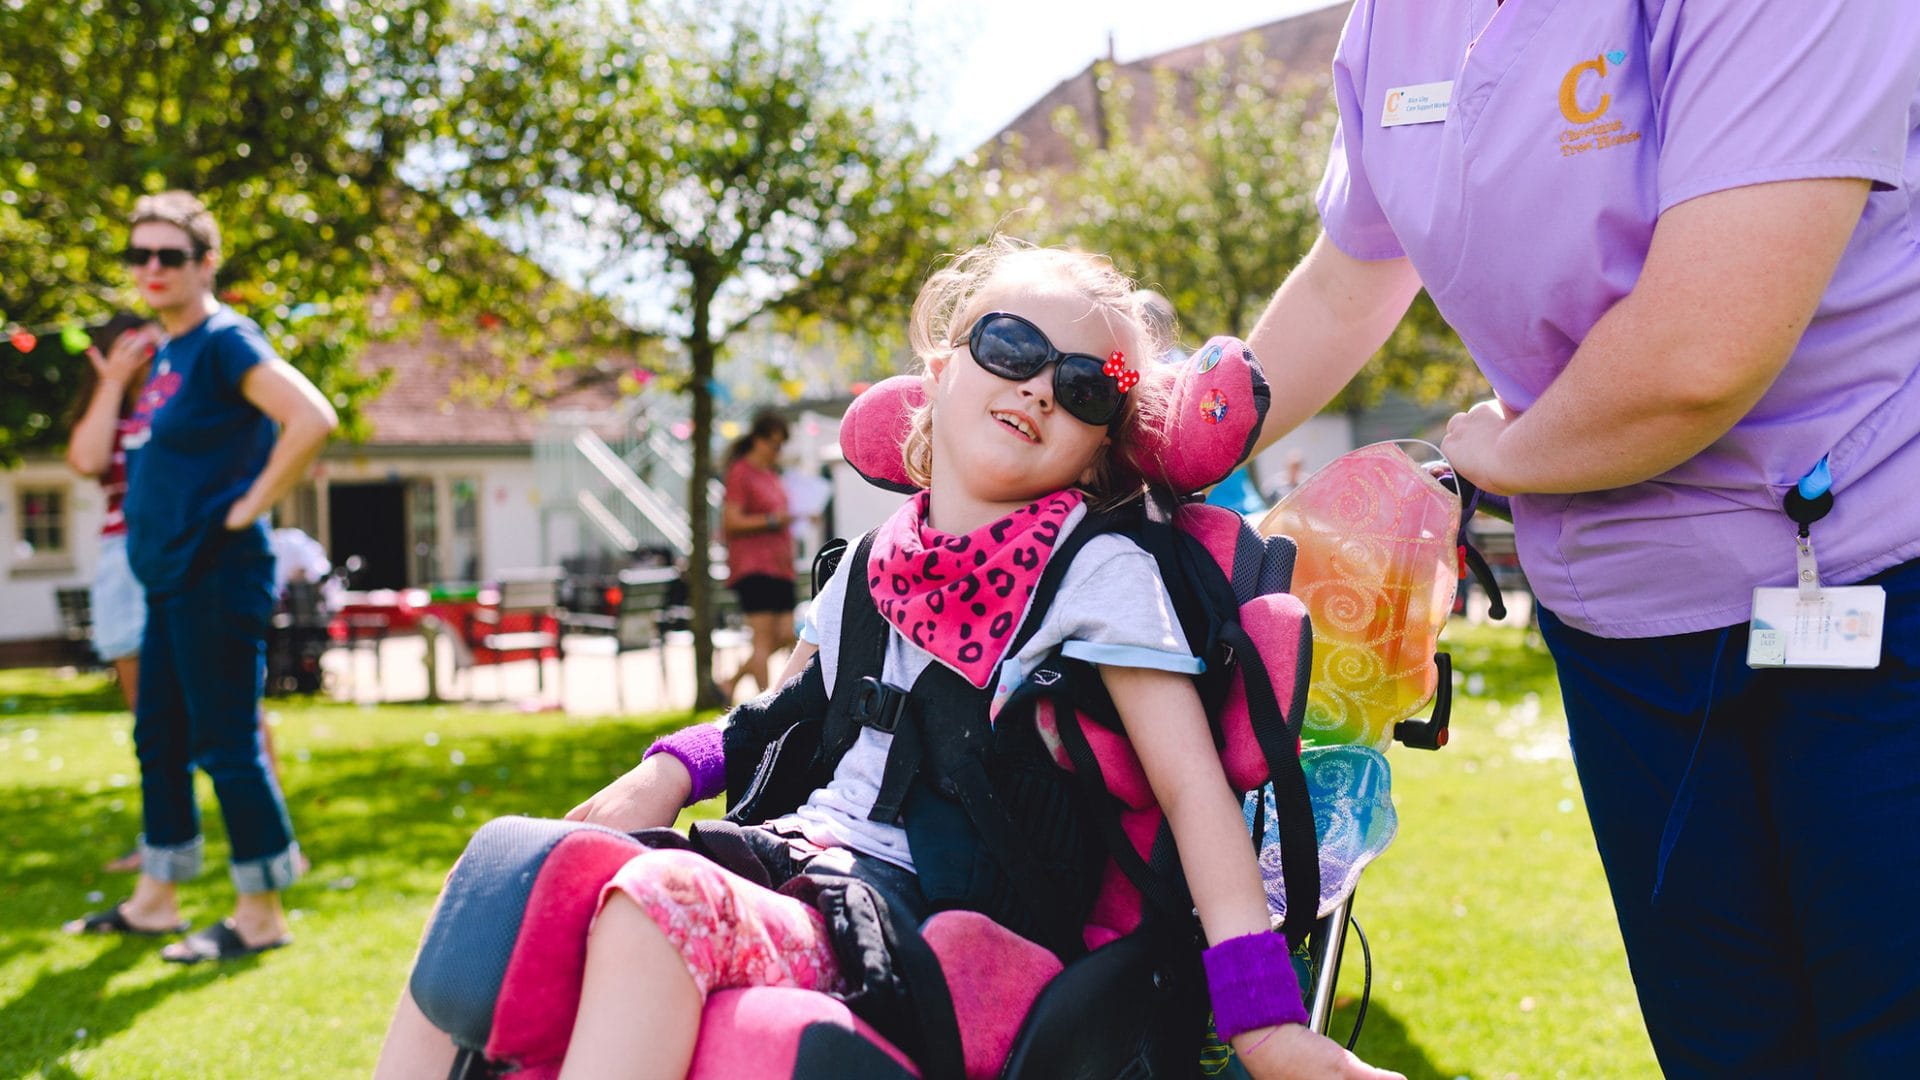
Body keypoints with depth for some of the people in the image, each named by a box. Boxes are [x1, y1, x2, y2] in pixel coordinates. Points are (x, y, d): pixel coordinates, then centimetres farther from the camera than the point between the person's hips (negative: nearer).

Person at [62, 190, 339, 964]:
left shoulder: (224, 342, -13)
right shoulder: (165, 354, 14)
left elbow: (312, 420, -26)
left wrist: (249, 507, -20)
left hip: (216, 575, -10)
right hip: (168, 579, 10)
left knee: (225, 743, -4)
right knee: (158, 739, 16)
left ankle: (261, 914, 6)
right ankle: (155, 899, 27)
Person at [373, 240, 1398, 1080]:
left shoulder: (1101, 570, -3)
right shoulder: (881, 554, 14)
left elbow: (1192, 783, -9)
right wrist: (669, 771, 9)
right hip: (787, 858, 6)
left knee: (660, 895, -33)